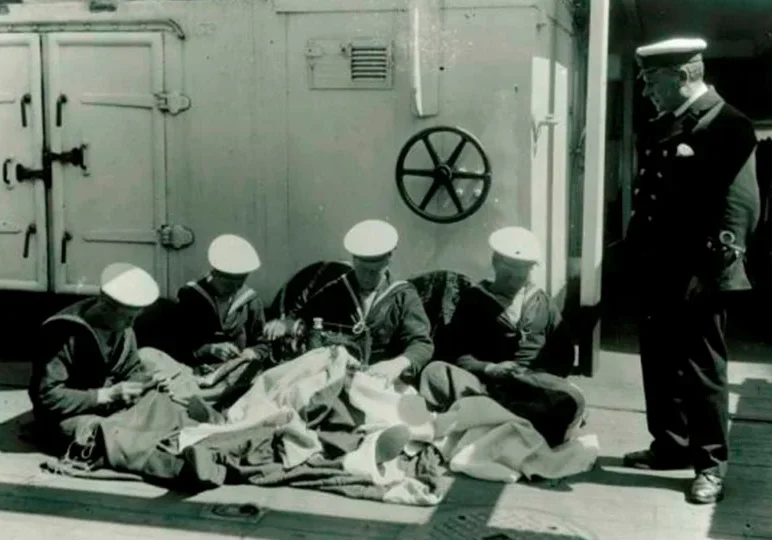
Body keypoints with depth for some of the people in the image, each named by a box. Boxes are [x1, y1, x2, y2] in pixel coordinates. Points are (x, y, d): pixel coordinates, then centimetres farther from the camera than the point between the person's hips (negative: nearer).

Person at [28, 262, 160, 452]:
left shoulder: (123, 328, -4)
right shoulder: (64, 334, -26)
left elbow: (131, 370, 9)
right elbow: (47, 396, -26)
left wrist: (143, 381, -17)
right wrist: (105, 395, -31)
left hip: (108, 404, 7)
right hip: (67, 413, -7)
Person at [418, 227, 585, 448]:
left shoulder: (543, 302, 22)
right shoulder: (473, 299, 15)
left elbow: (564, 355, 17)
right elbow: (457, 354, 8)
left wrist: (542, 378, -4)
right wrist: (489, 368, -11)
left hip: (534, 384, 1)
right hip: (485, 383, -1)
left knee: (572, 399, -33)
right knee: (435, 372, -31)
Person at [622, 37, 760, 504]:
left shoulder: (730, 126, -10)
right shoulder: (660, 128, 14)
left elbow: (741, 205, -14)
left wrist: (711, 271, -18)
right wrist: (635, 254, 14)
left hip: (696, 277, -8)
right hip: (657, 271, 8)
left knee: (702, 370, 1)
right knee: (659, 364, 15)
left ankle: (711, 464, 12)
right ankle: (671, 445, 29)